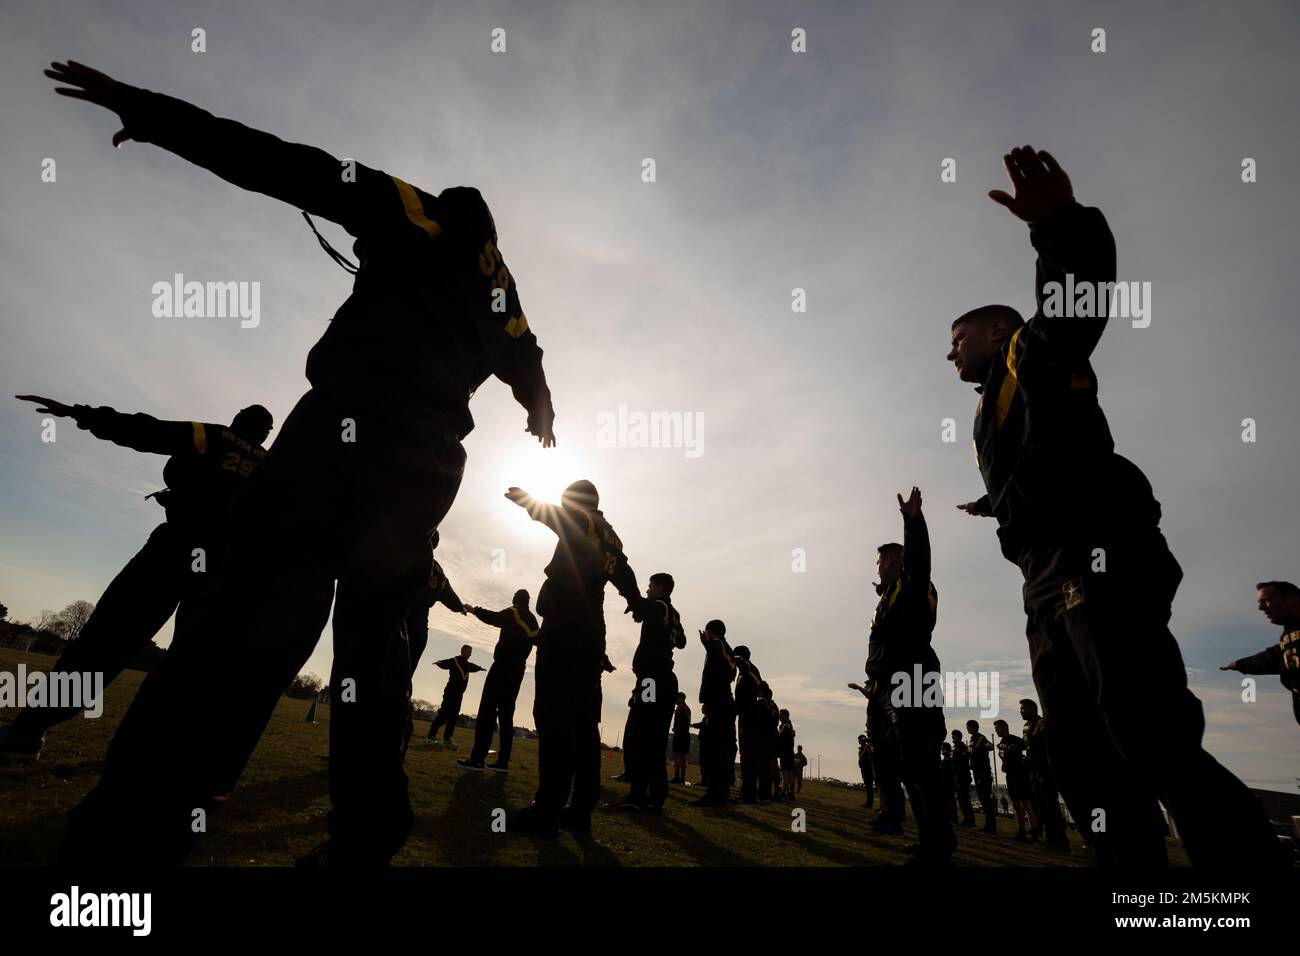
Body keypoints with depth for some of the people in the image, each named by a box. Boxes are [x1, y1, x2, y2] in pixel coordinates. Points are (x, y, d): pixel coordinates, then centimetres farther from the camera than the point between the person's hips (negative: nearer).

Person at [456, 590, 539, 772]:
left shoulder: (513, 613, -2)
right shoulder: (533, 621, 18)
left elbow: (495, 618, -17)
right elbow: (538, 640, 26)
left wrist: (475, 610, -11)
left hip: (503, 666, -7)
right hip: (517, 670, 7)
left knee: (487, 710, -10)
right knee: (506, 714, 6)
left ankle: (477, 758, -16)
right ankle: (503, 761, 1)